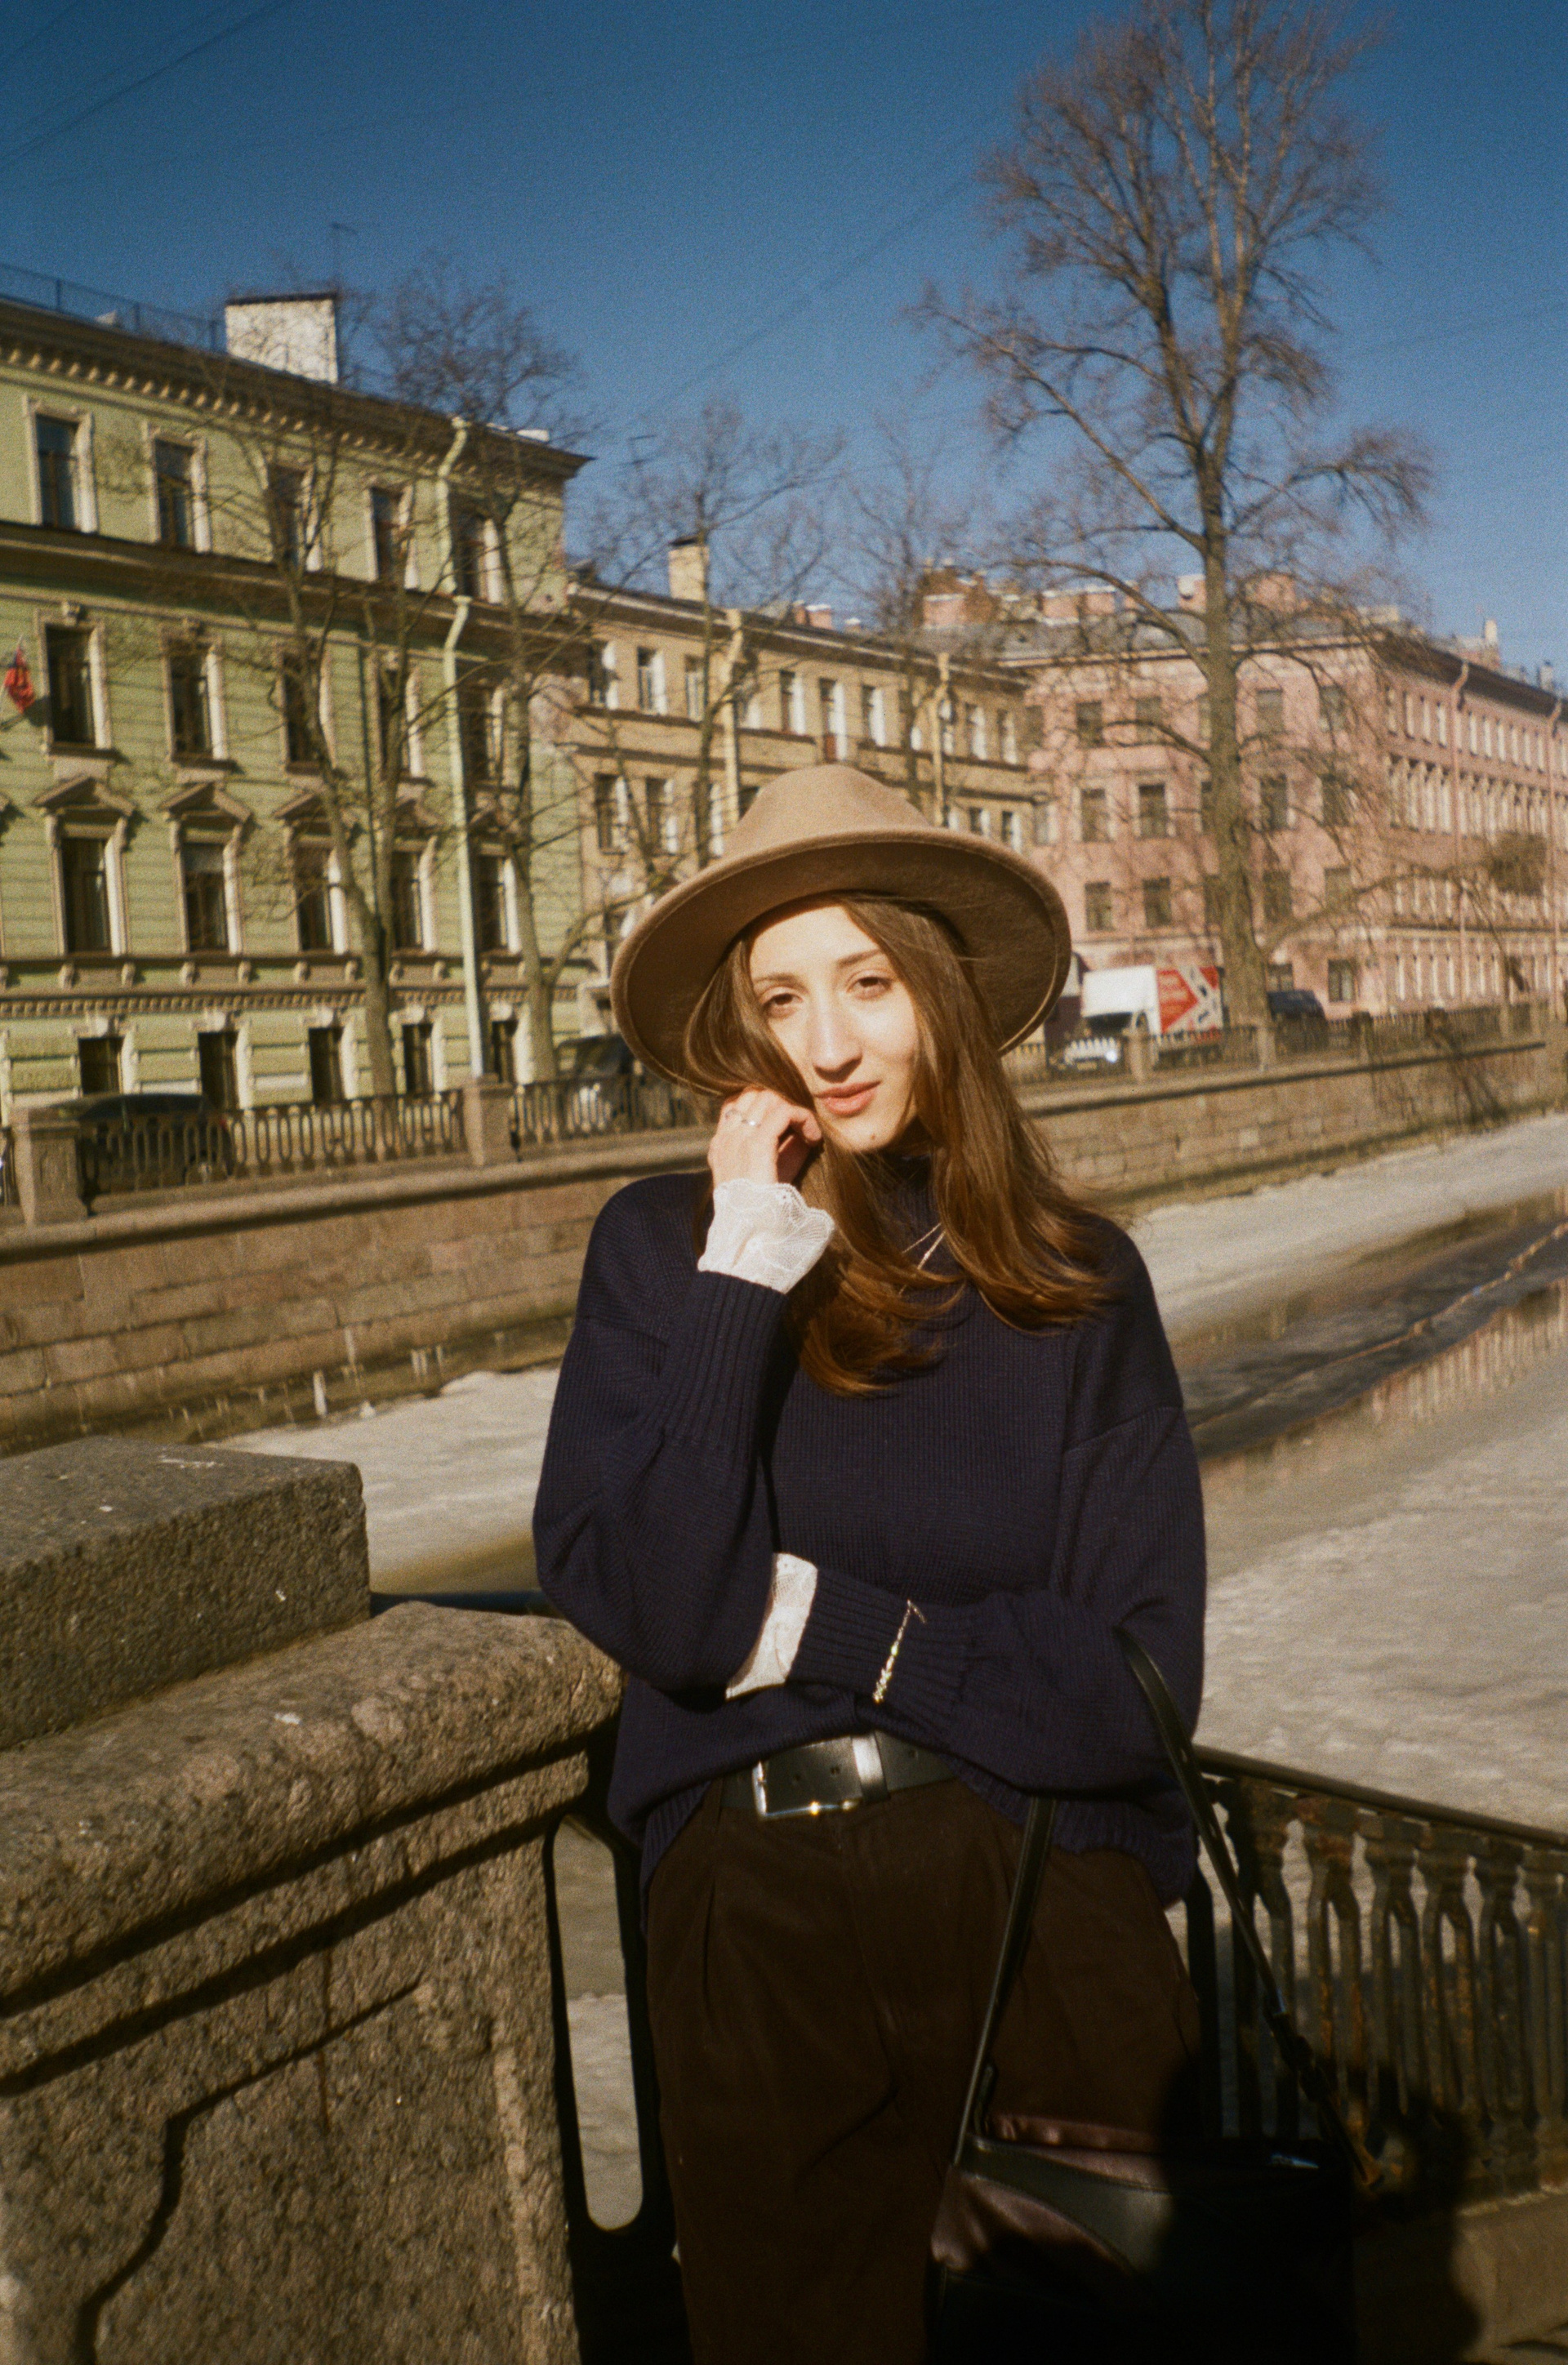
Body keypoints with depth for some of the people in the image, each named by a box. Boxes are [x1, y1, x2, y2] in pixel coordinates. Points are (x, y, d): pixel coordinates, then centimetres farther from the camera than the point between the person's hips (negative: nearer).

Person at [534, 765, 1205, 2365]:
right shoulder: (664, 1245, 0)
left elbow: (1139, 1681, -2)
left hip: (1040, 1874, 1)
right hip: (754, 1894, 0)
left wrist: (818, 1621, -8)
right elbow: (658, 1614, -12)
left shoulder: (1075, 1282, 2)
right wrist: (748, 1272, -13)